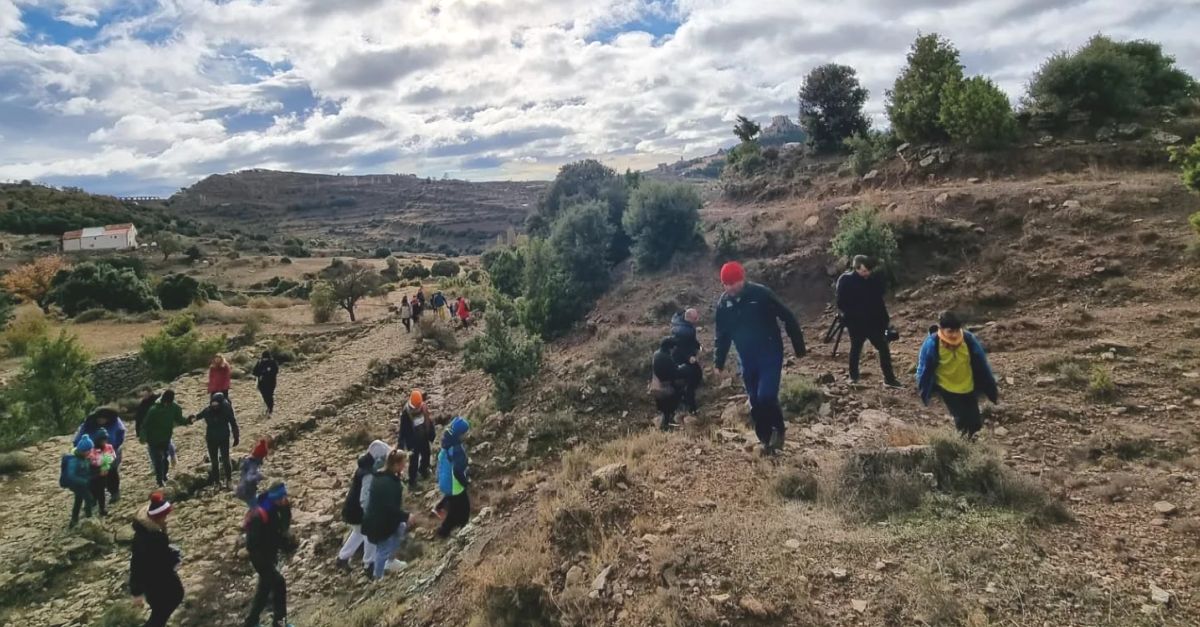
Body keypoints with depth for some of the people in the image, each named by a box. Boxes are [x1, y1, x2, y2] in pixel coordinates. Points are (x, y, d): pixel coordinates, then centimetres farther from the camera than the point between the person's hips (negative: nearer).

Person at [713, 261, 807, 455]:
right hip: (746, 359, 5)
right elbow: (722, 334, 11)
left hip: (770, 355, -5)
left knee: (766, 397, -16)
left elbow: (787, 317, -9)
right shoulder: (723, 303, -1)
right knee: (755, 403, 9)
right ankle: (766, 439, 26)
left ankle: (778, 429, 12)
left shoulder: (761, 293, -15)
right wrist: (719, 362, 12)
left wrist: (799, 347, -6)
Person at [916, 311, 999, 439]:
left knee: (975, 423, 8)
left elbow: (982, 365, -7)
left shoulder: (969, 340, -20)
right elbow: (924, 369, -11)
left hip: (968, 387, 2)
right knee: (962, 420, -6)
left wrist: (993, 387, 2)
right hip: (947, 388, -2)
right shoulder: (932, 344, -25)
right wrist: (924, 394, -3)